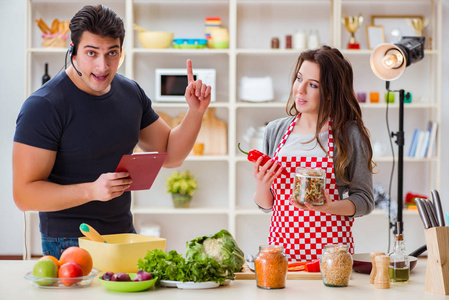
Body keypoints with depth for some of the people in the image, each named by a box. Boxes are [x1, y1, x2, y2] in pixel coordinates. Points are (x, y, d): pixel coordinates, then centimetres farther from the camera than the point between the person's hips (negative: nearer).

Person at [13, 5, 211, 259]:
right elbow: (24, 195, -20)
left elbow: (170, 154, 14)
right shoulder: (44, 106, -16)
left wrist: (195, 112, -3)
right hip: (70, 245, -6)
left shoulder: (131, 93, 5)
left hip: (125, 235, 6)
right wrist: (91, 191, -32)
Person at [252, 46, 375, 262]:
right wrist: (261, 186, -4)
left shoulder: (350, 135, -1)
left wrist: (328, 207, -14)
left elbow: (364, 200, 2)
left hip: (330, 247, -3)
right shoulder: (275, 131, 10)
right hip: (282, 245, 3)